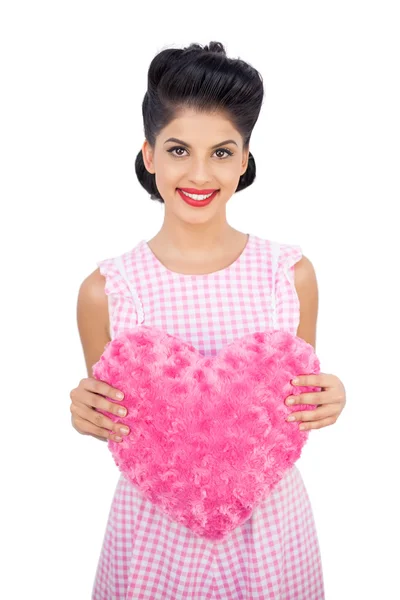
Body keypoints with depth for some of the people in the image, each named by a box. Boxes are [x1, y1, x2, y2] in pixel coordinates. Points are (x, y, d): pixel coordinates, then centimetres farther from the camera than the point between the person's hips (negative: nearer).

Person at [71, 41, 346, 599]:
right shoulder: (106, 290, -14)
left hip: (268, 524, 1)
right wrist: (87, 414, -22)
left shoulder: (292, 274, -10)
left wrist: (326, 402, -18)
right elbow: (112, 423, 0)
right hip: (156, 528, 0)